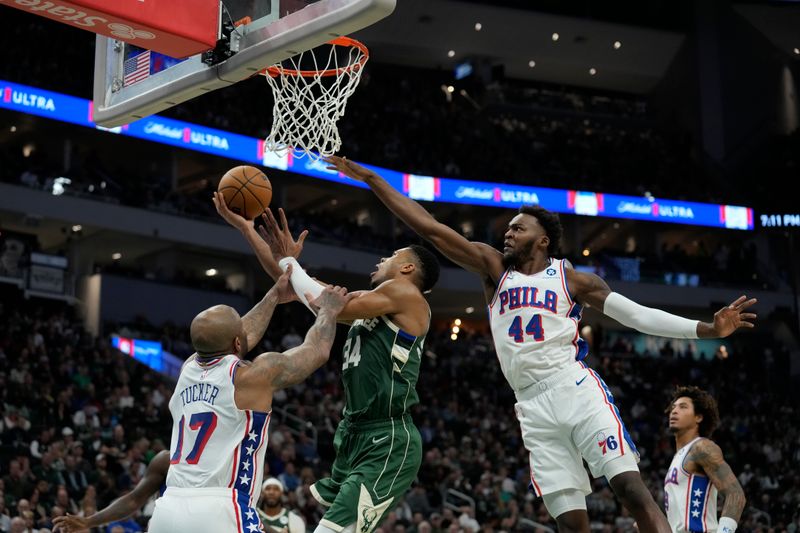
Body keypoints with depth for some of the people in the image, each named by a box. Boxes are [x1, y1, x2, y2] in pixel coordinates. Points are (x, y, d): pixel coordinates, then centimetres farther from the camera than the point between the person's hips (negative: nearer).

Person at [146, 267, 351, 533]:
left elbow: (237, 337, 35)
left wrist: (274, 297, 46)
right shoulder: (253, 375, -2)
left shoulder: (188, 369, 15)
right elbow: (317, 351, 13)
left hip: (167, 509, 7)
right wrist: (328, 310, 31)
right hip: (218, 511, -7)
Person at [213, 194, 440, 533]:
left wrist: (289, 260, -2)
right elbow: (292, 287, 22)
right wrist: (245, 227, 21)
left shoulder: (405, 293, -5)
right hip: (355, 436, 10)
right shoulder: (370, 304, 20)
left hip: (388, 444, -10)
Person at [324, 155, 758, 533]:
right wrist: (371, 179, 7)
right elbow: (431, 229, 11)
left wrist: (708, 329, -3)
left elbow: (638, 315, 7)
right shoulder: (494, 266, 15)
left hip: (574, 387, -2)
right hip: (533, 405, 2)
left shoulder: (572, 278, 10)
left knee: (630, 487, -18)